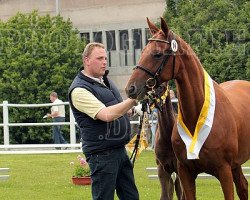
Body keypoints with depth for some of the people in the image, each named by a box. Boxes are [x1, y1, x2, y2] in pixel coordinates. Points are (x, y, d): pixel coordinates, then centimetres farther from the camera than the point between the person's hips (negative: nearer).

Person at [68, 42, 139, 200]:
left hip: (120, 150, 9)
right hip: (102, 155, -9)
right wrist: (133, 100, -32)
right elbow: (106, 115, -28)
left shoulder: (105, 80, 13)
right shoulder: (79, 90, -16)